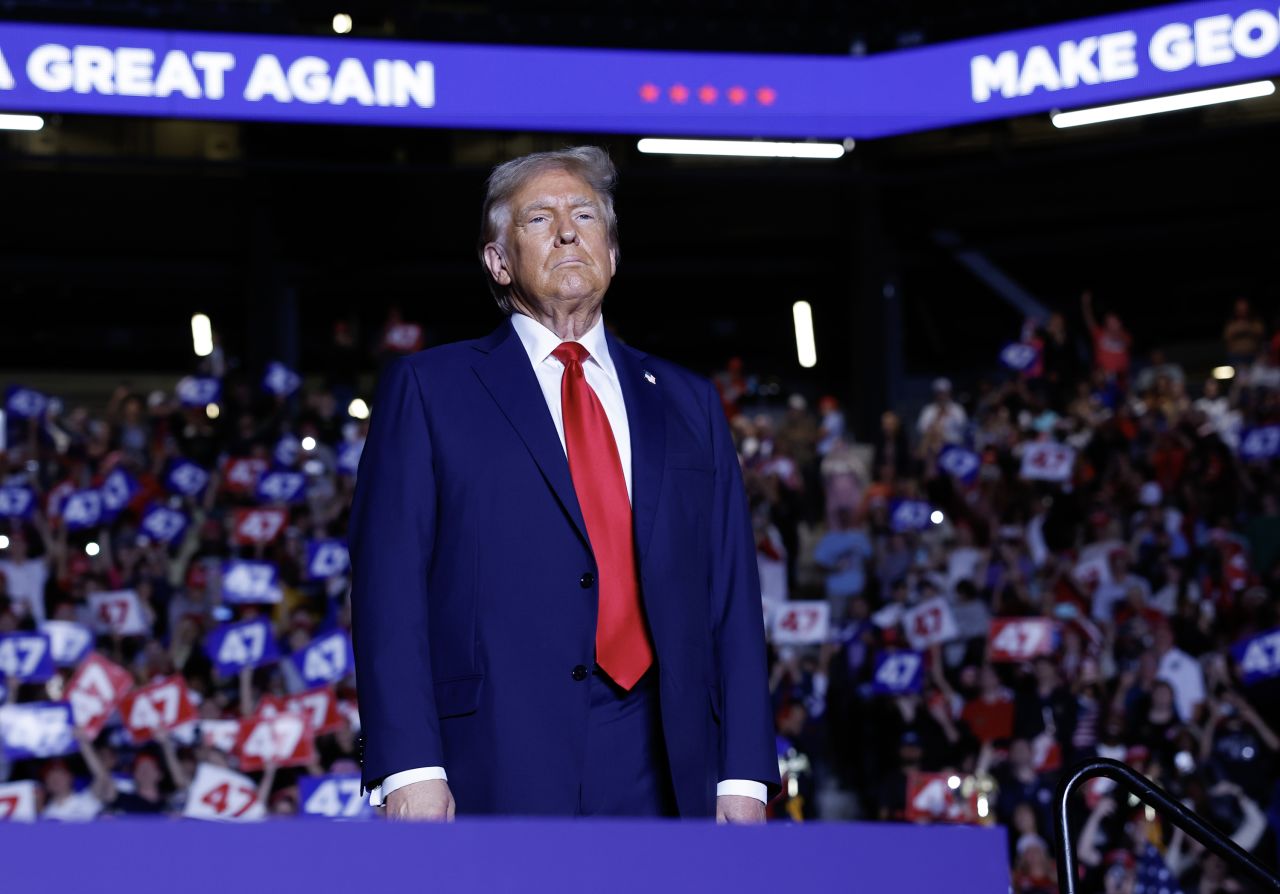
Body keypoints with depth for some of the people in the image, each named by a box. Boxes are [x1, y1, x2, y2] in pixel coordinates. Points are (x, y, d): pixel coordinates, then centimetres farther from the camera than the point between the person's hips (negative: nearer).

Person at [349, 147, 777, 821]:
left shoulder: (687, 406, 18)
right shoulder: (428, 390, 9)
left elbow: (732, 598, 13)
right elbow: (390, 587, 0)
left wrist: (743, 775, 4)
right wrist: (409, 766, -11)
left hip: (663, 779, 3)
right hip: (495, 778, -3)